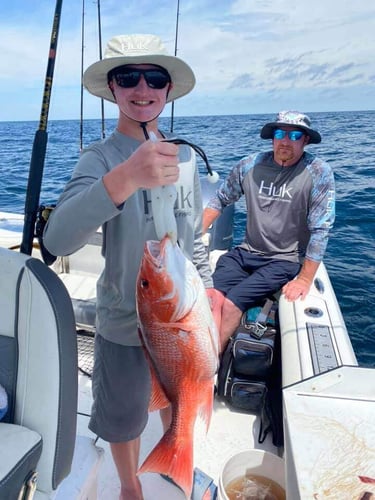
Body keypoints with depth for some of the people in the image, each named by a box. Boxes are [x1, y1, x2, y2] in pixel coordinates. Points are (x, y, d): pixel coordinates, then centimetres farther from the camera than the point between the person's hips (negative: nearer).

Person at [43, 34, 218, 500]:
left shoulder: (185, 156, -2)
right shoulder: (99, 157, -16)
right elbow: (56, 240, -34)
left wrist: (206, 289, 11)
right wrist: (125, 178, -48)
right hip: (123, 322, -4)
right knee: (124, 418, 19)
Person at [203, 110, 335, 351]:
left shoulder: (319, 173, -12)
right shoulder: (250, 165, 0)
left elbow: (320, 229, -14)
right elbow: (220, 200, 10)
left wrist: (305, 279, -17)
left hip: (284, 260, -4)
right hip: (245, 252, 4)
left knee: (231, 303, -21)